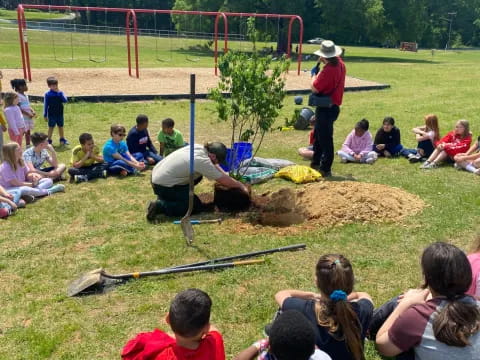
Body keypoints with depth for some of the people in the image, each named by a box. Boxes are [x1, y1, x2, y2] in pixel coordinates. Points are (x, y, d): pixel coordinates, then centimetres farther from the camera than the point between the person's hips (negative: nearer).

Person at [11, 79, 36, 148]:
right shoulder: (18, 96, -15)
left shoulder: (25, 95, 11)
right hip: (23, 117, -8)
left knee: (28, 131, 14)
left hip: (29, 117, 8)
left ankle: (28, 146, 23)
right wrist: (28, 114, -20)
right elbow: (19, 108, -18)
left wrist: (32, 112, 1)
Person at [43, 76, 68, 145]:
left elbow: (65, 100, -14)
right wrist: (45, 115, -2)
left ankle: (62, 139, 27)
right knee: (51, 127, 4)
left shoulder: (60, 93, 0)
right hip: (51, 114, -3)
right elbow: (45, 105, -2)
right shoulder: (47, 94, -6)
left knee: (61, 127, 13)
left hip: (60, 114, 3)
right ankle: (49, 140, 14)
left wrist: (59, 93, -21)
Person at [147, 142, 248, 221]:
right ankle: (160, 206, -8)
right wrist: (240, 185, 2)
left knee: (198, 175, 17)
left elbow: (215, 166, 16)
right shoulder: (203, 161, -23)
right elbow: (223, 180, -13)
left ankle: (167, 198, 20)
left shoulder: (197, 147, 1)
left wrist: (231, 180, 14)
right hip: (163, 186, -9)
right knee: (196, 206, -1)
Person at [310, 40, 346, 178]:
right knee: (318, 135, 22)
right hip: (334, 106, 10)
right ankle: (316, 163, 34)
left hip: (325, 108, -10)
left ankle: (325, 169, 5)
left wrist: (314, 74, -6)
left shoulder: (327, 70, -24)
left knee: (325, 138, -2)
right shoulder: (340, 63, 3)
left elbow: (314, 88, -21)